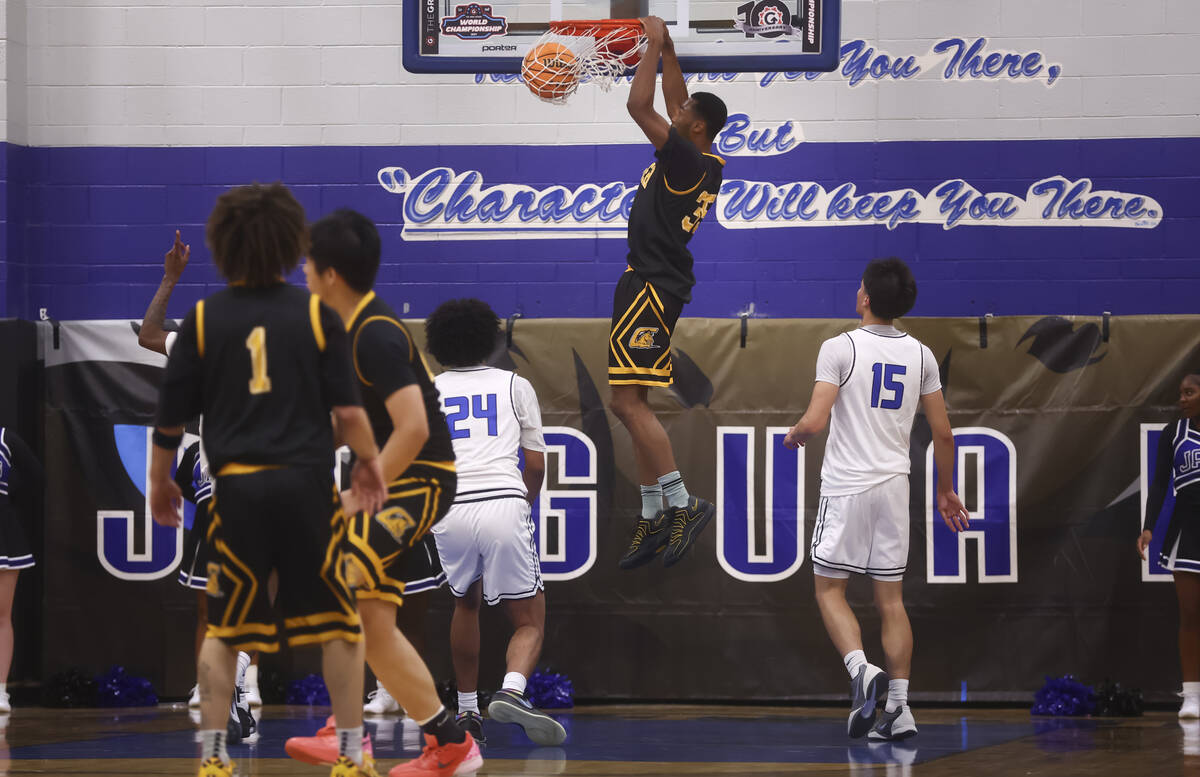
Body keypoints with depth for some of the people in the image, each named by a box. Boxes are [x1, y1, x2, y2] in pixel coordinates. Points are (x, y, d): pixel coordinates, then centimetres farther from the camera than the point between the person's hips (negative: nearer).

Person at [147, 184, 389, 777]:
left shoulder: (203, 319, 0)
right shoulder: (316, 315, -3)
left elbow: (170, 418, 4)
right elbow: (348, 409, -3)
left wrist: (159, 482, 19)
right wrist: (369, 461, 14)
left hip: (237, 487, 1)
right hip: (307, 483, -1)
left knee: (223, 627, 13)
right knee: (338, 622, 11)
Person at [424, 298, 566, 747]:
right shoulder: (515, 386, 18)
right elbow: (536, 465, 18)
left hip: (448, 509, 2)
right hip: (504, 504, -2)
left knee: (466, 601, 29)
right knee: (529, 622, 6)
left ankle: (467, 711, 27)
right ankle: (512, 691, -24)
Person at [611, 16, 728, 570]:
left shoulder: (686, 160, -16)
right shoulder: (703, 163, 11)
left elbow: (640, 105, -21)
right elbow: (672, 105, 27)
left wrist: (654, 45, -11)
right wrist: (666, 51, 23)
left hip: (653, 288, -10)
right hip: (650, 284, 10)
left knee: (627, 400, -15)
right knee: (634, 402, 11)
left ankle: (682, 503, -18)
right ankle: (653, 519, 13)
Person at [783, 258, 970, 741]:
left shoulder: (840, 348, -10)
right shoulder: (920, 355, 5)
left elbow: (814, 421, -16)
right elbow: (942, 432, 9)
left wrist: (794, 435, 8)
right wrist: (946, 491, 21)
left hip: (846, 485, -4)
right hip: (894, 485, 4)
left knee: (829, 588, 7)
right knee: (891, 598, 8)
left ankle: (861, 670, -17)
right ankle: (898, 709, 3)